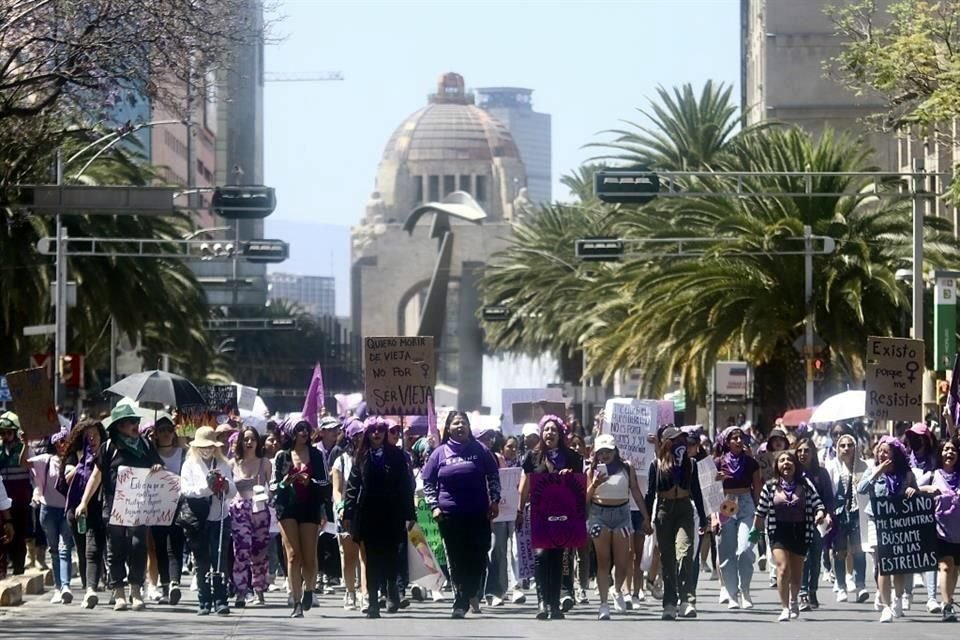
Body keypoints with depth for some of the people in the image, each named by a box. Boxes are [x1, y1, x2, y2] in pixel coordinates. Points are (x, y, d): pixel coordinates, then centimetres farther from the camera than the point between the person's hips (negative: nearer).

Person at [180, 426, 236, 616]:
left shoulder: (223, 465, 11)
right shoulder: (190, 465, 5)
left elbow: (232, 492, 6)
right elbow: (185, 491, -5)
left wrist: (225, 485, -15)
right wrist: (207, 486, -16)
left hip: (220, 518, 1)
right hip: (198, 520, -1)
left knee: (220, 562, -4)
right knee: (202, 564, 3)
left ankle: (220, 601, -4)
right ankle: (204, 602, 6)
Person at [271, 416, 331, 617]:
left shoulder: (316, 455, 7)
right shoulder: (283, 456, 7)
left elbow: (324, 484, 7)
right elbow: (274, 485, 8)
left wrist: (323, 510, -2)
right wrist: (285, 482, -12)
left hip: (310, 508, 1)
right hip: (288, 508, -1)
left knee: (309, 557, 0)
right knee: (293, 555, -8)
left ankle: (308, 589, 29)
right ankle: (296, 602, -8)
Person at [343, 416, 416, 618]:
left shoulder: (396, 456, 4)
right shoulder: (361, 457, 8)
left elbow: (406, 486, 2)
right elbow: (352, 486, 7)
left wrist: (409, 514, -2)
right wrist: (348, 514, 0)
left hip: (391, 514, -1)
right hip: (367, 515, 1)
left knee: (390, 555, -2)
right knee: (371, 558, 1)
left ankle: (392, 591, 22)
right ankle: (373, 601, 3)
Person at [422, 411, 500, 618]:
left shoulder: (480, 450, 5)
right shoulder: (440, 453, 6)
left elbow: (493, 476, 10)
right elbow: (428, 482, 10)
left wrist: (495, 500, 1)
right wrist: (434, 506, -1)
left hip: (478, 514, 0)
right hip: (450, 514, 0)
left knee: (478, 556, -2)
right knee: (456, 560, 0)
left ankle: (473, 594, 18)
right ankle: (461, 602, 4)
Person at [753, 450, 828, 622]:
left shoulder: (805, 484, 1)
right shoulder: (770, 487, 1)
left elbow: (818, 503, -1)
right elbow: (761, 511, 9)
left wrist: (820, 514, -23)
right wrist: (755, 531, 16)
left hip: (800, 532, 1)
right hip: (778, 532, -1)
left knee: (796, 570, 14)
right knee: (783, 567, -17)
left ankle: (793, 601, 39)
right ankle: (785, 608, -14)